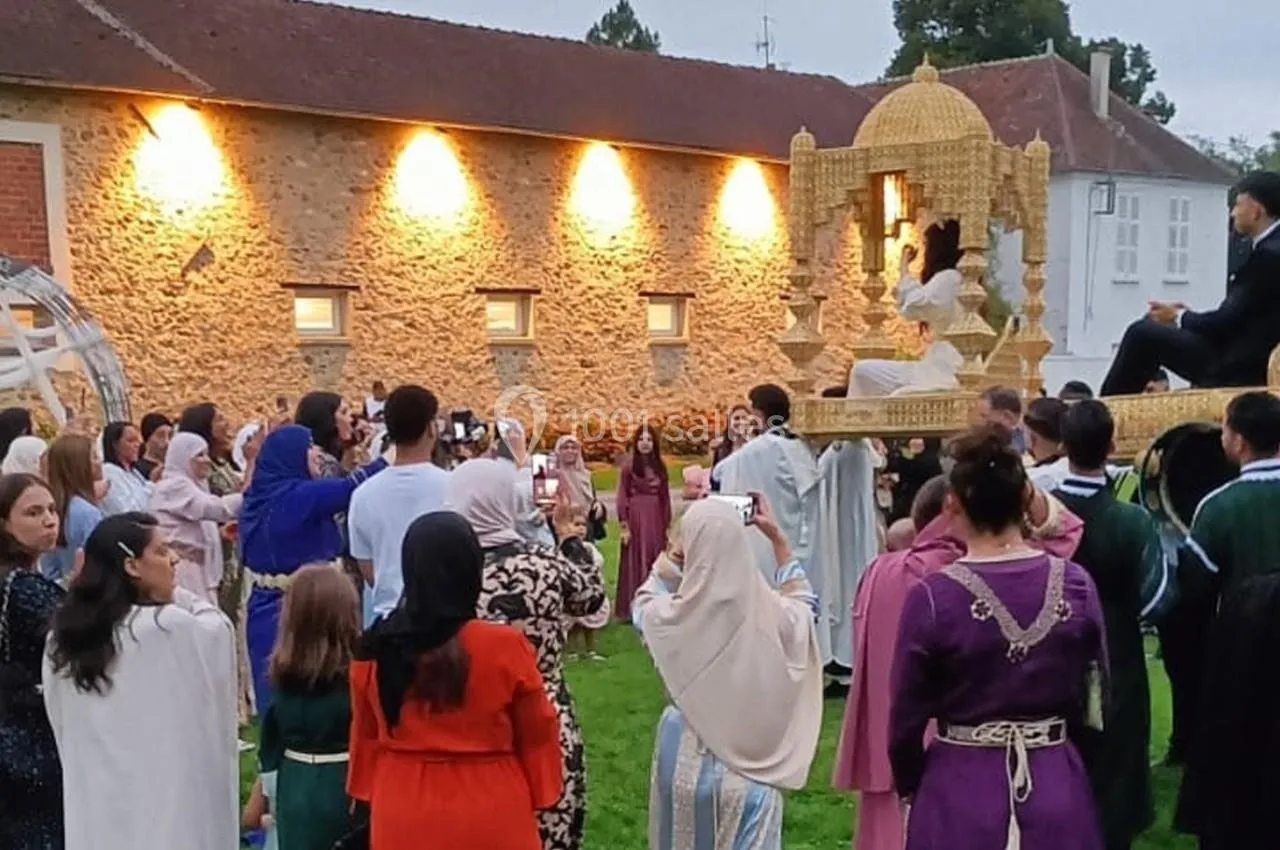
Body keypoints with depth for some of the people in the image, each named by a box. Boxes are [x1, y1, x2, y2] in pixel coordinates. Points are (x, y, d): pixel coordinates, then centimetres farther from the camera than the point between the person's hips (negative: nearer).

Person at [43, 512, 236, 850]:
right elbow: (219, 628, 1)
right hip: (164, 796, -6)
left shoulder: (63, 635, 1)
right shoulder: (170, 627, -19)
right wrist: (173, 594, 6)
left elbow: (61, 723, 11)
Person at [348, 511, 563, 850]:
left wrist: (374, 796, 22)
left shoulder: (376, 649, -6)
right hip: (489, 820, -3)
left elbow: (365, 735, 8)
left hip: (402, 818, 3)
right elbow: (536, 734, -5)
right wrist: (540, 796, 11)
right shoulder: (505, 647, -17)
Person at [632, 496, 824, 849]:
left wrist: (675, 558, 11)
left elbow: (643, 605, 11)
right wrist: (777, 539, 11)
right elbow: (804, 603, 12)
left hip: (688, 760, 0)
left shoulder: (674, 618, -16)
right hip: (752, 762, 0)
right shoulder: (770, 612, -14)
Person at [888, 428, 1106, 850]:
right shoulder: (1077, 586, -7)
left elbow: (906, 719, -6)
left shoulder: (932, 598, -16)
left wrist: (909, 785, 13)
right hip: (1057, 786, 2)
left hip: (960, 791, -2)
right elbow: (1093, 700, 5)